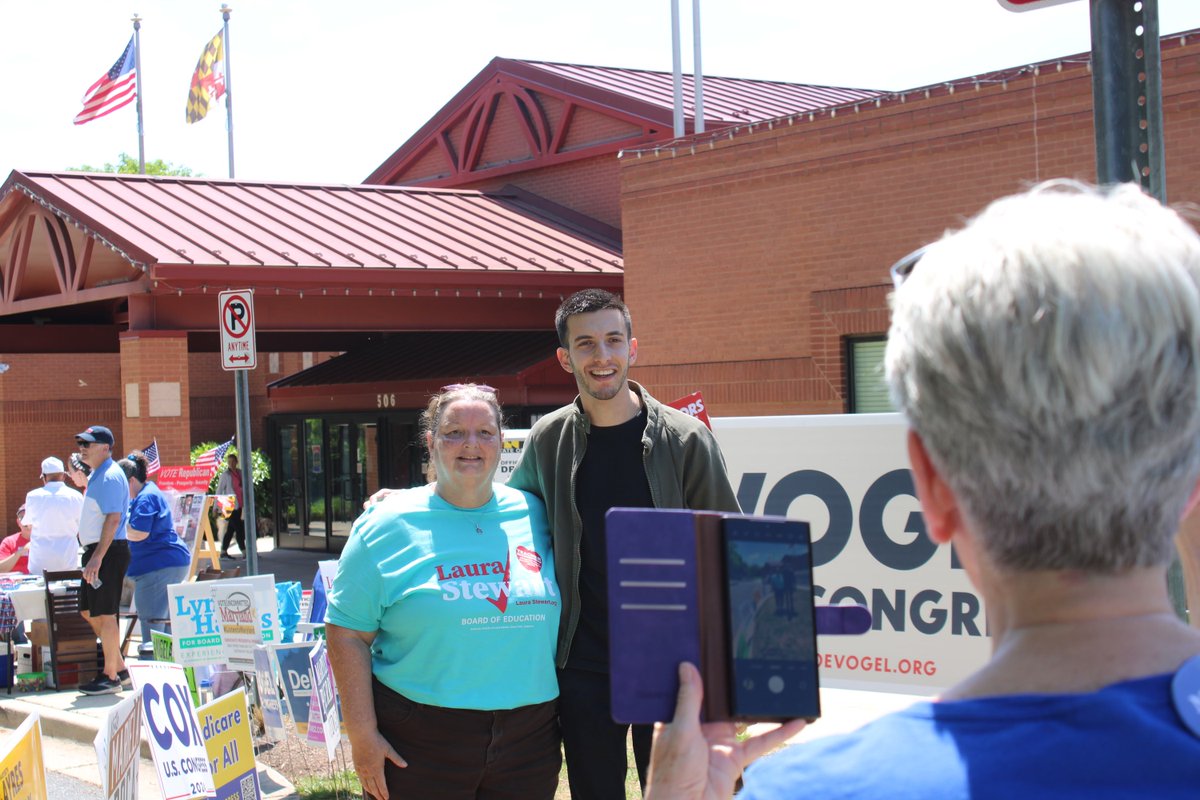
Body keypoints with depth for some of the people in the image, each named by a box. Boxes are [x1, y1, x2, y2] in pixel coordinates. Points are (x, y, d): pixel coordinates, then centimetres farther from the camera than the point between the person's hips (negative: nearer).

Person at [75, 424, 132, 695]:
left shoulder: (110, 477, -15)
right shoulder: (97, 476, 17)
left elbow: (113, 519, -23)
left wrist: (97, 558, -26)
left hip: (108, 552, -11)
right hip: (97, 551, 11)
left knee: (104, 615, -6)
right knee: (88, 611, 15)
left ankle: (110, 677, 2)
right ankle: (119, 667, 22)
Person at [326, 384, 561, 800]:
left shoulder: (533, 516, 7)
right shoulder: (387, 525, -3)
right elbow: (348, 632, -4)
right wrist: (362, 734, -10)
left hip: (528, 740, 3)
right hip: (419, 744, -3)